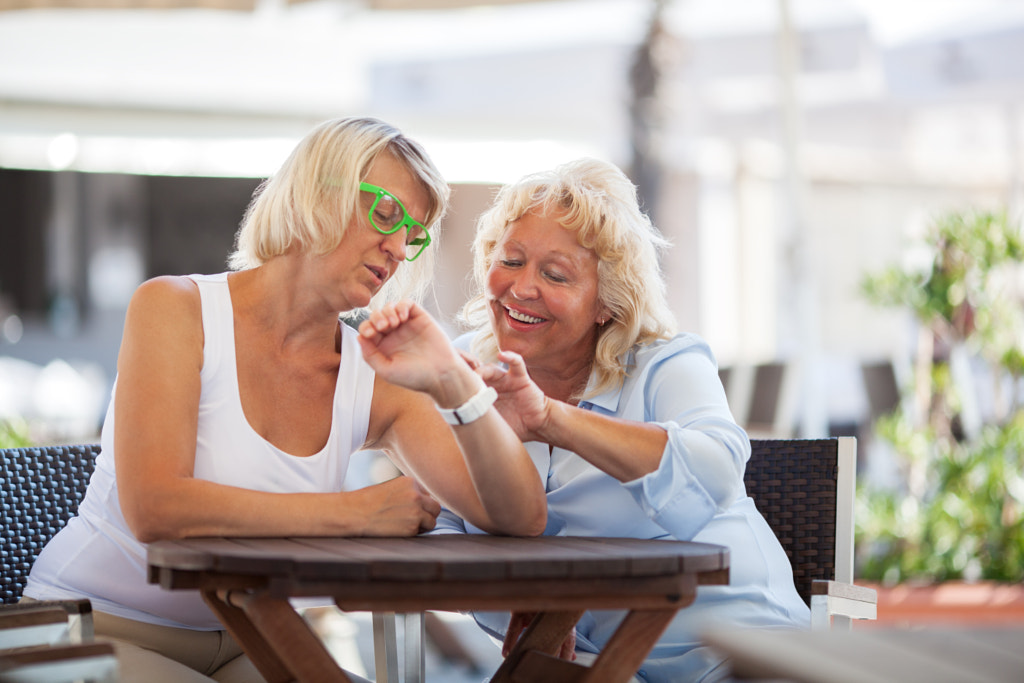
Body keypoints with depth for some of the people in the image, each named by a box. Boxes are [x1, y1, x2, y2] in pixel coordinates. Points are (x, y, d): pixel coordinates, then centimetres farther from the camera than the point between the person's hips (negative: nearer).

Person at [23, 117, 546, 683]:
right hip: (95, 625, -4)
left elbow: (521, 520, -7)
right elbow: (153, 508, -25)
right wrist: (355, 512, -23)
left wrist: (454, 383, -22)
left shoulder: (376, 376, 0)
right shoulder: (175, 308, -11)